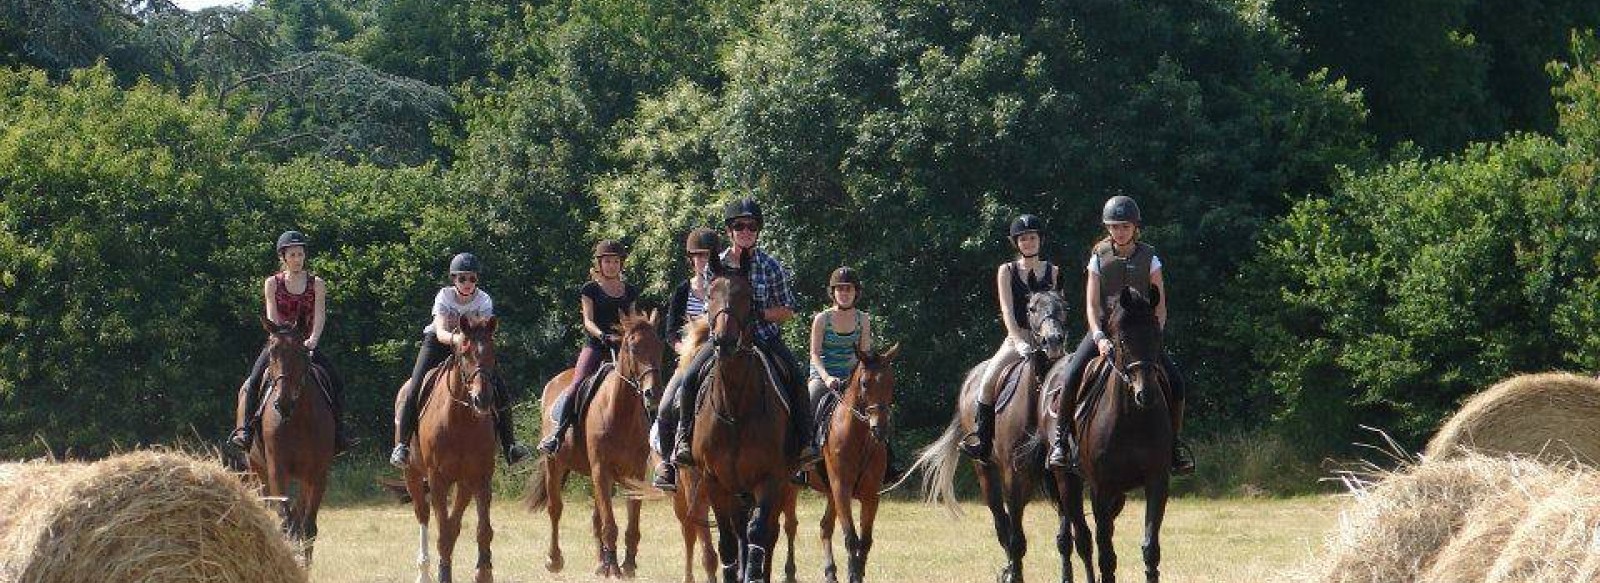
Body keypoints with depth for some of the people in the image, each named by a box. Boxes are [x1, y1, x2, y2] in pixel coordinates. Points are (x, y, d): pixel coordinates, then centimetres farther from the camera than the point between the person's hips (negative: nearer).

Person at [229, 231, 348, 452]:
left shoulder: (316, 284, 5)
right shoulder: (272, 283, 3)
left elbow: (319, 316, -6)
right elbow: (272, 317, -7)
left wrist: (313, 340, -23)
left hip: (307, 344, 2)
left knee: (336, 384, -12)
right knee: (253, 382, -23)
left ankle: (337, 433, -4)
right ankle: (244, 430, -25)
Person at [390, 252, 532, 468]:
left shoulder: (484, 300, -14)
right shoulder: (444, 297, -19)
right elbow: (441, 332, -33)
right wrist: (454, 338, -55)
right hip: (439, 343, -2)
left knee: (501, 392, -12)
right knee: (414, 390, -21)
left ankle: (509, 444, -1)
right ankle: (401, 444, -10)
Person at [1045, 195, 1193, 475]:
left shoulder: (1149, 258, -1)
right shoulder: (1099, 257, -2)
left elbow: (1160, 305, -1)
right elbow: (1091, 305, -6)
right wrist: (1099, 338, -22)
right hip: (1104, 328, -1)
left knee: (1175, 381, -16)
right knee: (1072, 376, -25)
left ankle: (1174, 444, 2)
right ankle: (1061, 440, -12)